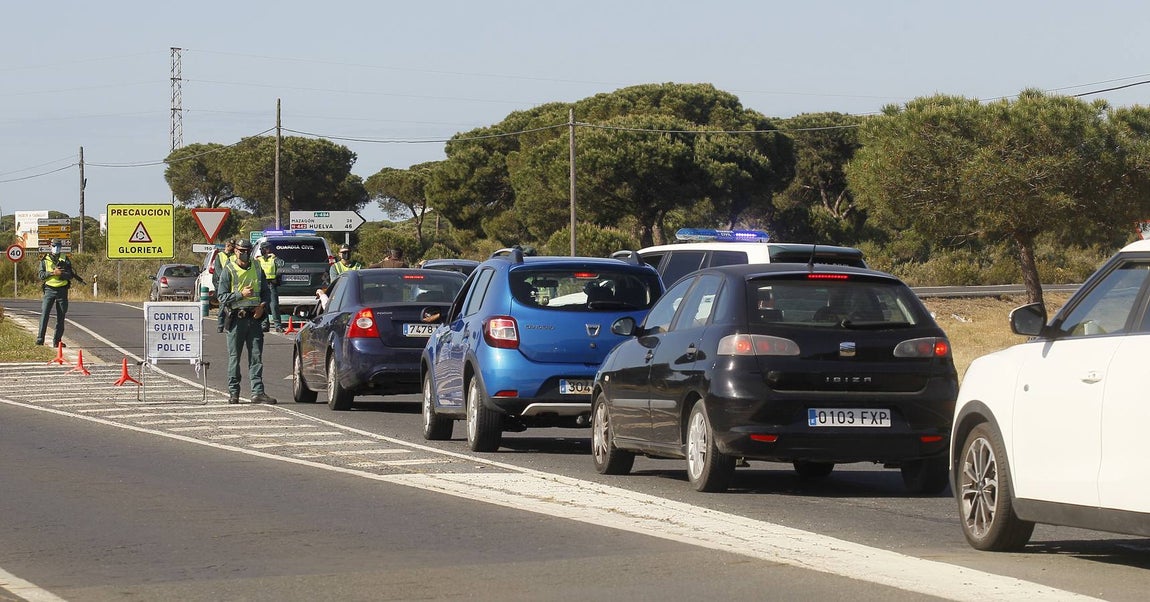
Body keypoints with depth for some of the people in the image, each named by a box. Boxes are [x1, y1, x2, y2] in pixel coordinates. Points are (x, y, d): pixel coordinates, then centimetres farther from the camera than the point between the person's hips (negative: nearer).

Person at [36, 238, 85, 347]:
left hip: (62, 290, 1)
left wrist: (60, 273, -18)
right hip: (49, 289, -1)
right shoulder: (45, 260, 8)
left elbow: (70, 275, -1)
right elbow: (41, 275, -2)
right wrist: (53, 273, -16)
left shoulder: (65, 259, 8)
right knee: (44, 314, -13)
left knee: (61, 317, 3)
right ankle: (40, 338, -15)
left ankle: (57, 340, 10)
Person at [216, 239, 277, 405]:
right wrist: (241, 294, -16)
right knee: (234, 356, 2)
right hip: (236, 318, -3)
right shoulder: (229, 270, 0)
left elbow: (266, 292, 18)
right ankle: (233, 392, 9)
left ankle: (257, 392, -2)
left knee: (256, 356, 0)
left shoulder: (257, 270, 13)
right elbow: (222, 296, -4)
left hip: (255, 317, 3)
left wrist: (262, 306, -1)